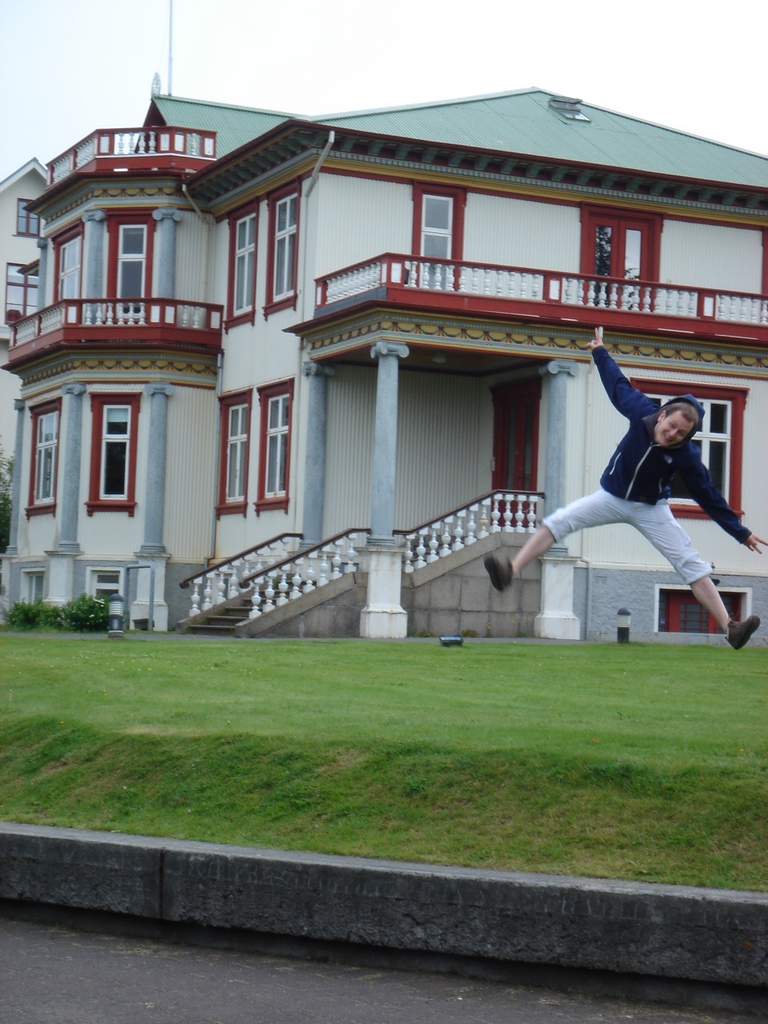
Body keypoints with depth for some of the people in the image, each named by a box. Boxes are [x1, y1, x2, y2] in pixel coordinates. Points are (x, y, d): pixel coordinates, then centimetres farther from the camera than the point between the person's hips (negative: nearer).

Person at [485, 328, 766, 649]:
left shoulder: (686, 456, -25)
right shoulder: (641, 411, -21)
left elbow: (710, 498, -16)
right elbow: (618, 385, -1)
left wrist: (741, 533, -16)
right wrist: (600, 352, 9)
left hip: (651, 509, -2)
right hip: (612, 498, 2)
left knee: (691, 564, -11)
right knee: (557, 522, -16)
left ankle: (729, 628, -16)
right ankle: (511, 571, -26)